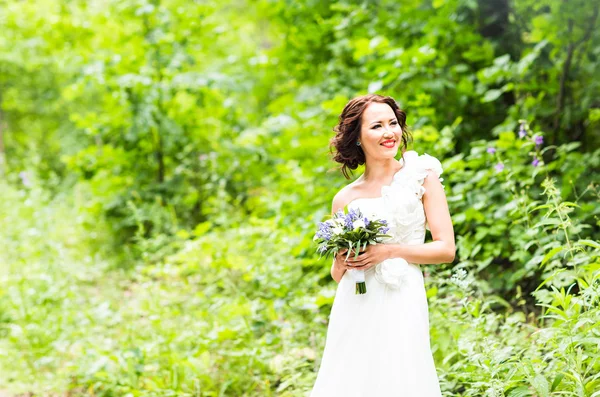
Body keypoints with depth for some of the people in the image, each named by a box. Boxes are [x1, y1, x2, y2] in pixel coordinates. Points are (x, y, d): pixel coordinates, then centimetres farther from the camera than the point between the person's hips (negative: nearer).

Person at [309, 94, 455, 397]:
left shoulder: (423, 177, 3)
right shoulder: (344, 199, 9)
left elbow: (446, 249, -2)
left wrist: (388, 252, -11)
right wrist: (342, 262, -5)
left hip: (401, 306, -2)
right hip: (354, 310, 2)